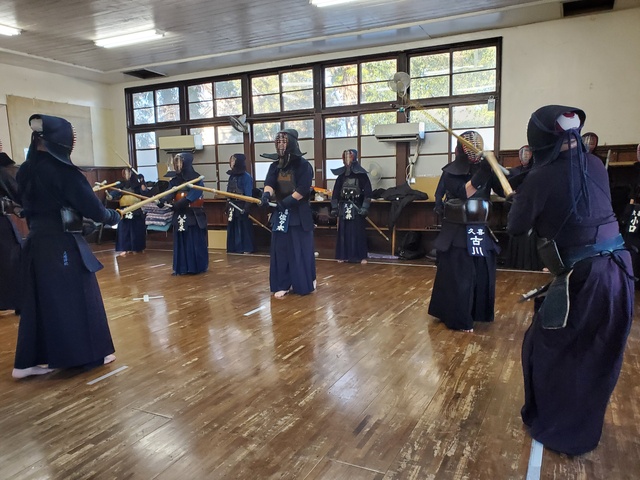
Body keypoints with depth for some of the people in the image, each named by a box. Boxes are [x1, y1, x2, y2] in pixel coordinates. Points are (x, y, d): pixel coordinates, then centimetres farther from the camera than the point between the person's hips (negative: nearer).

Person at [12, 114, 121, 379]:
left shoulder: (25, 171, 6)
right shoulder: (63, 170, -16)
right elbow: (91, 207, -14)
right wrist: (114, 216, 3)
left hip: (36, 242, 7)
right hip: (63, 244, -7)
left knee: (39, 301, 13)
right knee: (78, 297, 5)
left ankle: (29, 361, 18)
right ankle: (92, 353, 18)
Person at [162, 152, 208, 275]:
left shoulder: (197, 178, -8)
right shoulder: (175, 179, 9)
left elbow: (191, 196, -19)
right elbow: (170, 193, -4)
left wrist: (176, 205, -29)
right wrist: (162, 200, -26)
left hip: (193, 215, -5)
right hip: (180, 215, 6)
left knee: (195, 241, -1)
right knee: (180, 241, 7)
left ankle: (198, 267, 10)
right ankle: (181, 268, 14)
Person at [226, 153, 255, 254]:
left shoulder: (246, 176, -12)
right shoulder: (232, 176, 11)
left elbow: (248, 195, -15)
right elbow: (229, 193, 14)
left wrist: (246, 208, -19)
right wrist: (228, 206, 13)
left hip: (242, 207, -7)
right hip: (233, 207, 8)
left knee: (244, 228, -1)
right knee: (233, 228, 11)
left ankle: (246, 249, 8)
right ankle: (234, 248, 20)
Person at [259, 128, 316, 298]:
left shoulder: (303, 164, -7)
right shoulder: (275, 166, 9)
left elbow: (303, 189, -15)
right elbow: (269, 183, -6)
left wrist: (288, 200, -22)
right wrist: (267, 194, -27)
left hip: (299, 213, -5)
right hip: (280, 213, 5)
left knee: (301, 249, 0)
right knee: (280, 250, 5)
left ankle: (307, 281, 17)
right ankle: (283, 284, 12)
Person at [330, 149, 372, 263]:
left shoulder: (361, 175, -2)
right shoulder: (341, 176, 8)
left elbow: (367, 192, -5)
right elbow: (335, 192, 11)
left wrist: (365, 208, -11)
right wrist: (334, 207, 7)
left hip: (357, 207, -3)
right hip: (344, 207, 3)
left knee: (358, 232, -2)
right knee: (343, 232, 5)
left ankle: (361, 256, 4)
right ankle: (343, 255, 13)